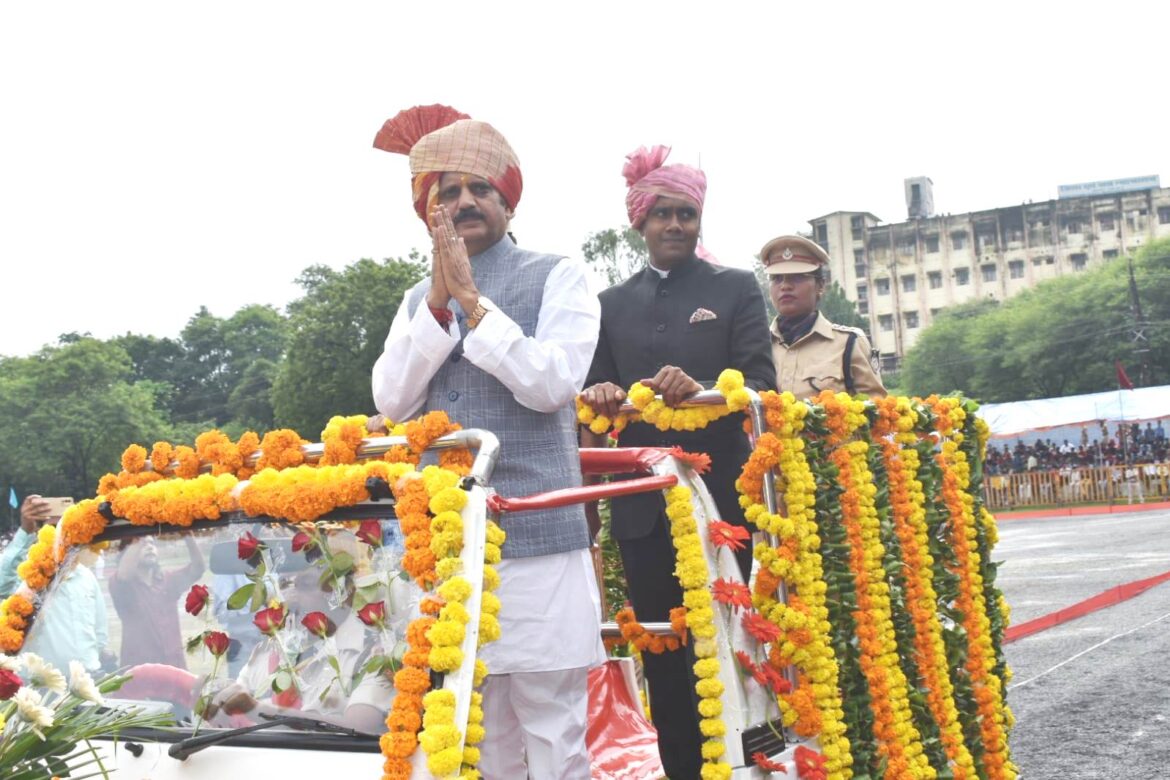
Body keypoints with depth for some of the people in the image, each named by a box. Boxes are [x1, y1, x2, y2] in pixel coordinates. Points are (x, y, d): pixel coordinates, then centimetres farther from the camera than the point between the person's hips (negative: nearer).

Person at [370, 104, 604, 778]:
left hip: (539, 540, -4)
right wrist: (438, 302, -7)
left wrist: (472, 301, -11)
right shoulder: (419, 300, 16)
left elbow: (553, 383, -10)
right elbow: (394, 401, 2)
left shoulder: (557, 276, 4)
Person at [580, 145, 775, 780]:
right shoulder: (613, 303, 14)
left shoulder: (736, 289, 6)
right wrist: (601, 395, -17)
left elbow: (759, 384, -5)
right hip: (643, 505, 3)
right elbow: (597, 390, 7)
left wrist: (699, 389, -25)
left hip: (719, 496, -2)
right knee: (662, 656, 6)